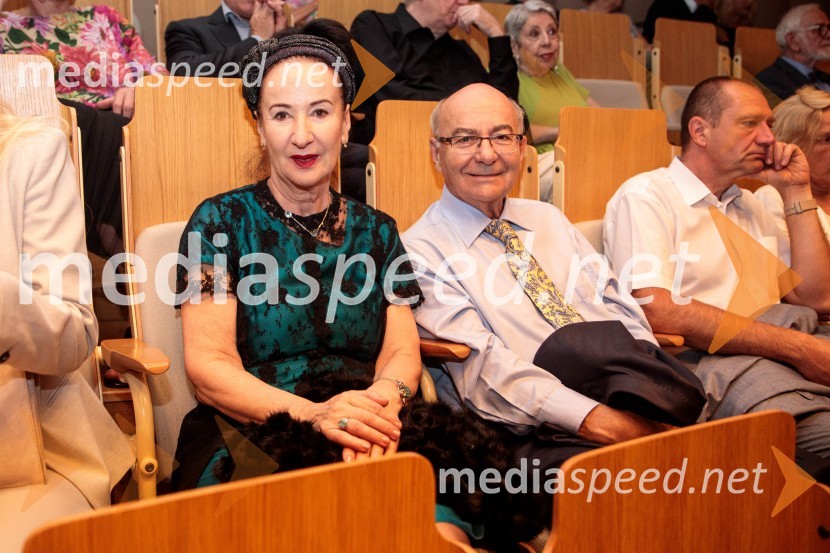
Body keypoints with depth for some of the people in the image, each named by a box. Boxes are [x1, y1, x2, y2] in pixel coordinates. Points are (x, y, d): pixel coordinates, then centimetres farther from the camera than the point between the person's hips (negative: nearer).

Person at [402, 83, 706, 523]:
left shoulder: (549, 220, 20)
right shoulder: (420, 252, 0)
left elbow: (623, 312, 12)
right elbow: (482, 371, -11)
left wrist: (648, 397, -8)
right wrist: (597, 420, -22)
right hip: (528, 437, -4)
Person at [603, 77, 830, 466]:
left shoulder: (749, 207, 26)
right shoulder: (645, 196, 1)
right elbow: (657, 312, -15)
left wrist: (797, 193, 14)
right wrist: (795, 346, -16)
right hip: (703, 363, -8)